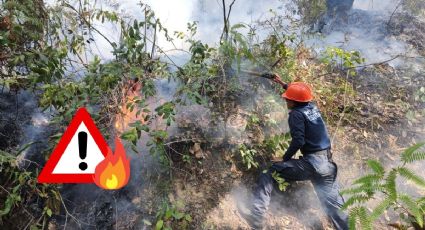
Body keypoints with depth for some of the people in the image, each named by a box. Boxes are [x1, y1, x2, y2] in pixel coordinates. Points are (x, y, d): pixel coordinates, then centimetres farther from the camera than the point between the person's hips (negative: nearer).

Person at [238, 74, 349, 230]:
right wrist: (283, 84, 42)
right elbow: (298, 94, 35)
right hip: (327, 164, 8)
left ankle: (256, 215, -17)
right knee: (334, 204, 16)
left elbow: (298, 141, -17)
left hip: (311, 163, -8)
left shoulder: (296, 114, -7)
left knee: (269, 173, -8)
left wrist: (285, 158, -4)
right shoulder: (313, 108, 14)